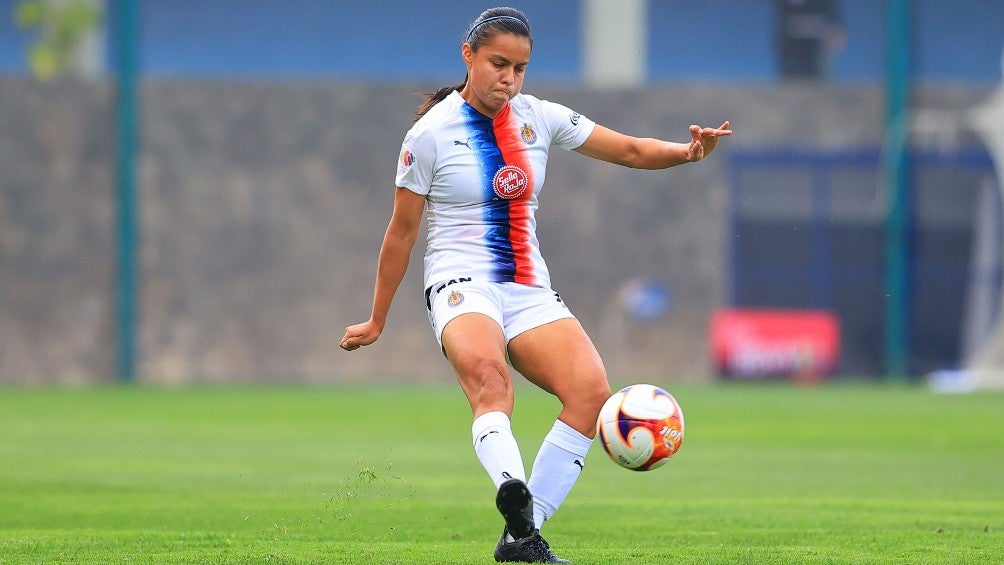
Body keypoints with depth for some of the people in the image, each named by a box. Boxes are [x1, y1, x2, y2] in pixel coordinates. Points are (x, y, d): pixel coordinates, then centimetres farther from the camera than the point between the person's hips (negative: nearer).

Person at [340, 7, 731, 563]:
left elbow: (630, 150, 10)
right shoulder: (430, 134, -3)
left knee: (591, 390, -21)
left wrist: (686, 151, -11)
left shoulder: (539, 118, 8)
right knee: (487, 372, -38)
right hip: (461, 284, -5)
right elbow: (401, 232, 4)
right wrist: (376, 321, 10)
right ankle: (512, 493, -66)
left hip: (529, 290, 5)